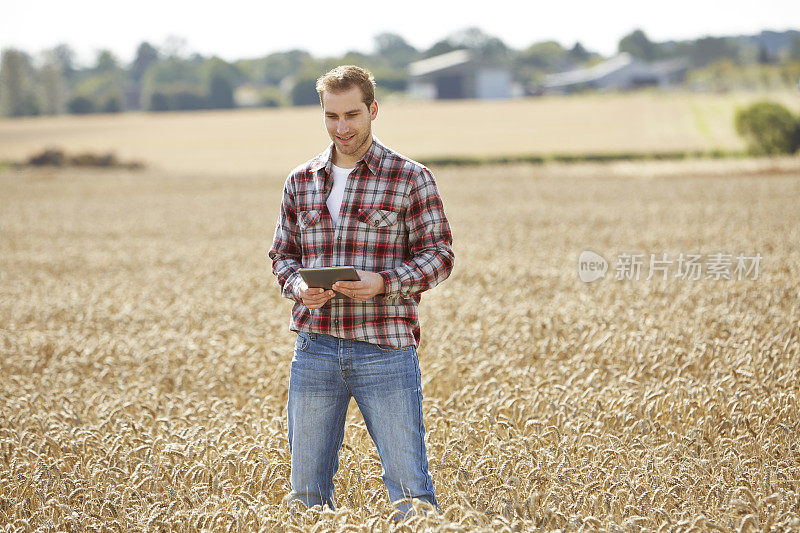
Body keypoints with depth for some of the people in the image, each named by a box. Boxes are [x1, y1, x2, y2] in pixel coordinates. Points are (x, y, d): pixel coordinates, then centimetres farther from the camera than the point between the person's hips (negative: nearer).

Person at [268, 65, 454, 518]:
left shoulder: (411, 178, -1)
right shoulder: (301, 182, 12)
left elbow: (439, 255, -2)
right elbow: (283, 255, 17)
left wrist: (383, 283, -18)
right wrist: (299, 288, -6)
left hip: (385, 349, -4)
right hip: (315, 345, 4)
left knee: (409, 487, -4)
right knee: (307, 489, 8)